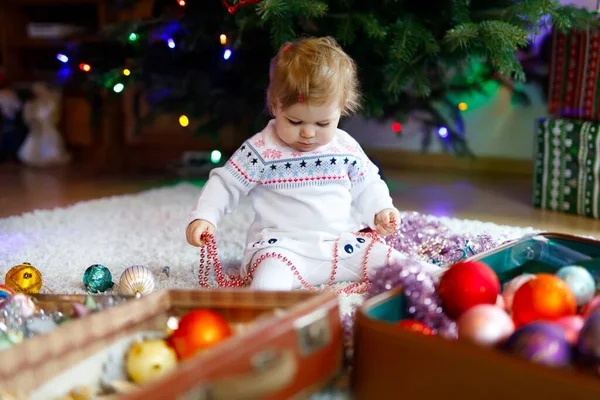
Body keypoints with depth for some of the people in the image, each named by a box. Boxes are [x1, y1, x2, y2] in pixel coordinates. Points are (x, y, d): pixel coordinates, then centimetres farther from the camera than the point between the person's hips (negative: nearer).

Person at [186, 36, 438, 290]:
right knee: (267, 283, -38)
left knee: (396, 263, -7)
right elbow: (225, 184, 1)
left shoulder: (346, 148, 7)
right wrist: (204, 217, -13)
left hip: (341, 242, 4)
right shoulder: (261, 151, -4)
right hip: (283, 247, -3)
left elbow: (367, 184, 21)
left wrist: (381, 210, 4)